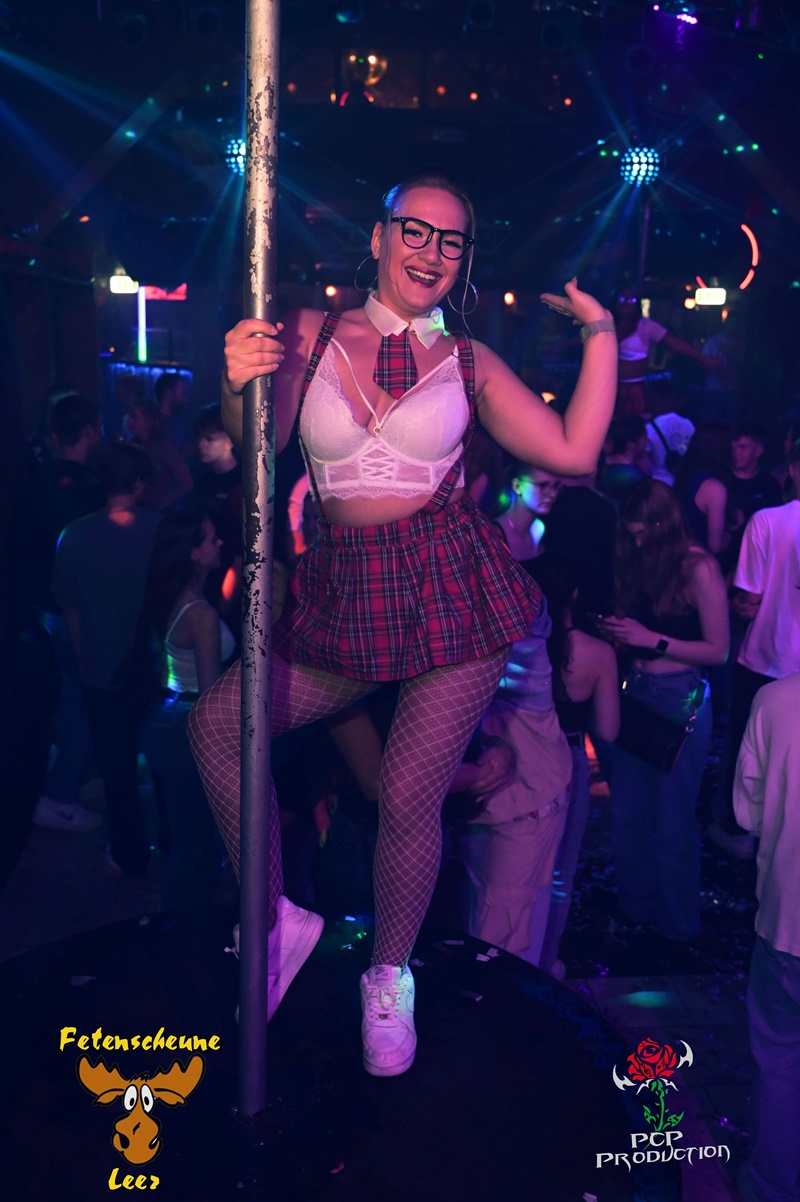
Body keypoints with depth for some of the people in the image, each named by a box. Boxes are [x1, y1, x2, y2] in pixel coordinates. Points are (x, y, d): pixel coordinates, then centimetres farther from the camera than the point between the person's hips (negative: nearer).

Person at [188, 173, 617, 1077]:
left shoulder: (468, 362, 6)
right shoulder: (309, 334, 7)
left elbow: (574, 453, 1)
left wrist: (601, 333, 2)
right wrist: (238, 388, -24)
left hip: (451, 588, -2)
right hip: (344, 593, 2)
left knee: (409, 799, -2)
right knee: (217, 722, -8)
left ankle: (389, 978, 25)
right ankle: (275, 920, 13)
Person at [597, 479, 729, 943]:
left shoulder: (700, 568, -12)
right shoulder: (640, 561, 5)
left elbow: (718, 650, -12)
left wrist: (653, 640, -15)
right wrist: (618, 630, -7)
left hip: (679, 700, -6)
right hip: (635, 692, 6)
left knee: (673, 818, 7)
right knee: (628, 813, 13)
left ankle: (678, 921, 27)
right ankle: (635, 905, 34)